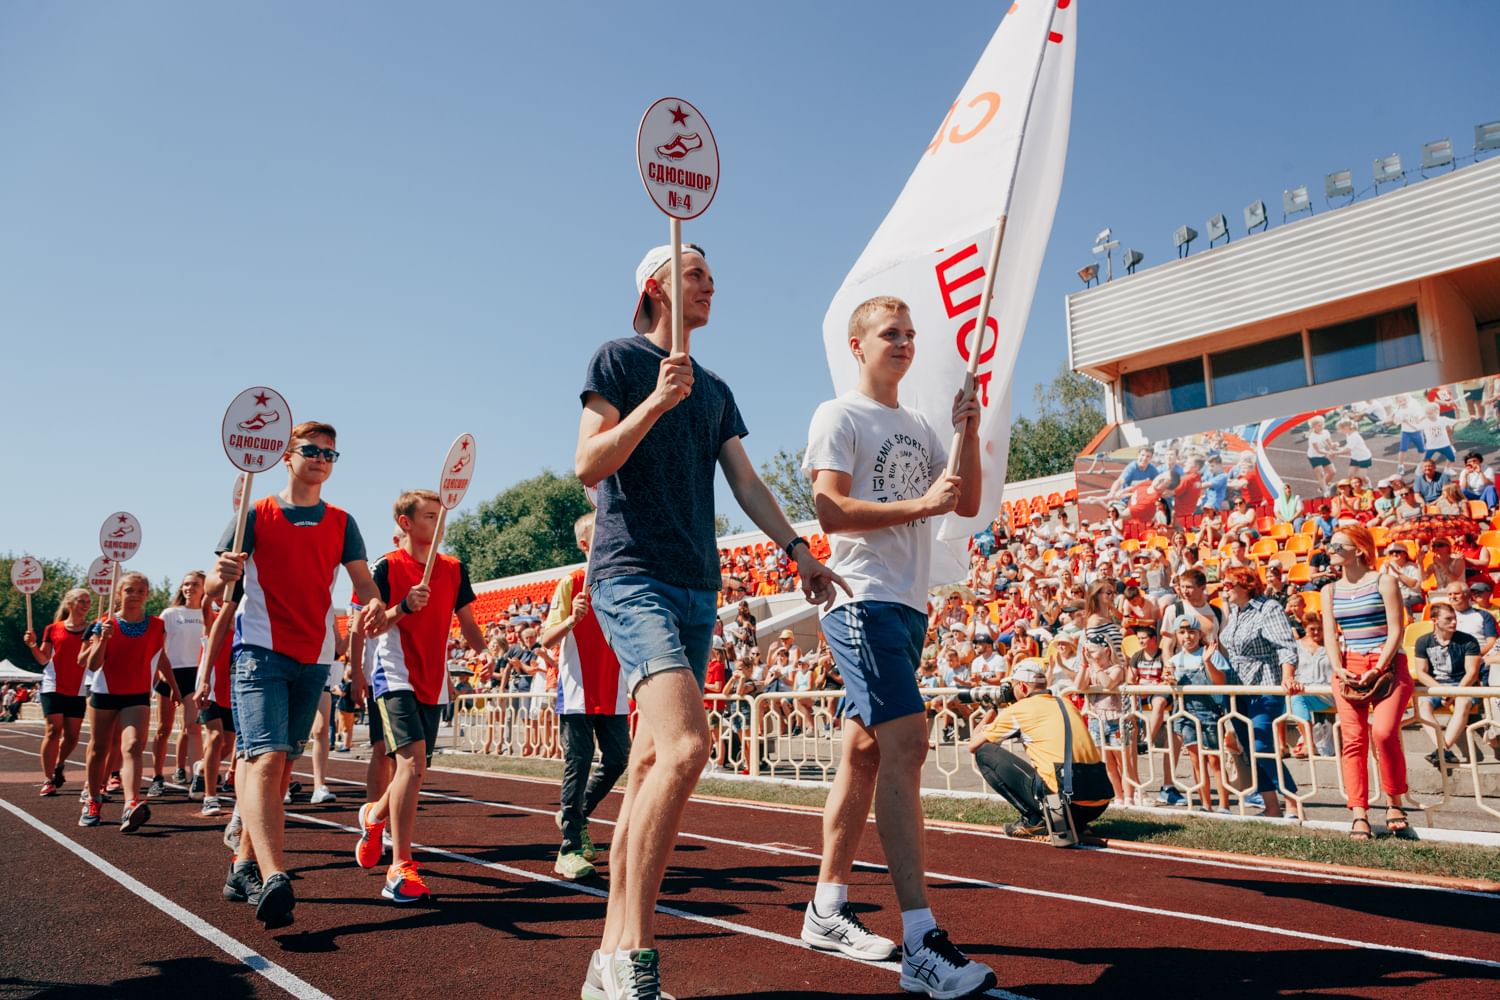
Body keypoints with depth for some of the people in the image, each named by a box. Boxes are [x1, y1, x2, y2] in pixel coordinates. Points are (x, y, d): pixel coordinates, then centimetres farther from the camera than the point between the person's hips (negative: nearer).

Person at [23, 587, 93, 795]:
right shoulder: (53, 629, 4)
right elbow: (43, 659, 6)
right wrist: (33, 645, -12)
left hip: (78, 690, 2)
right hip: (54, 687, -1)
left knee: (72, 735, 4)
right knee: (53, 730, -9)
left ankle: (58, 766, 32)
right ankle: (47, 780, -3)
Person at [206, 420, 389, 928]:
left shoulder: (341, 522, 11)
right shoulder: (256, 515, 4)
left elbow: (362, 579, 5)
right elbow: (218, 581, -1)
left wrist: (374, 603, -19)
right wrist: (221, 575, -26)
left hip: (314, 657, 4)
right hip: (260, 651, -4)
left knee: (280, 761, 12)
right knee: (266, 758, -20)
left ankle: (249, 860, 28)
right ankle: (275, 877, -33)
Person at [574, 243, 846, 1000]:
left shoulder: (715, 391, 22)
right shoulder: (619, 358, 4)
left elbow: (746, 482, 20)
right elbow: (588, 465, -6)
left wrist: (795, 547, 9)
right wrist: (657, 400, -16)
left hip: (698, 586, 7)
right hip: (632, 574, -7)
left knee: (653, 762, 5)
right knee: (686, 744, -24)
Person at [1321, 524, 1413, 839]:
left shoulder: (1384, 582, 0)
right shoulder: (1330, 591, 13)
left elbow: (1395, 630, -5)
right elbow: (1330, 635, 9)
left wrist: (1378, 669, -15)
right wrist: (1339, 670, -8)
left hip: (1387, 667, -4)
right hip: (1349, 668, 4)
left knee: (1384, 732, -20)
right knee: (1353, 739, -4)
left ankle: (1395, 802, 1)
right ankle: (1359, 815, -2)